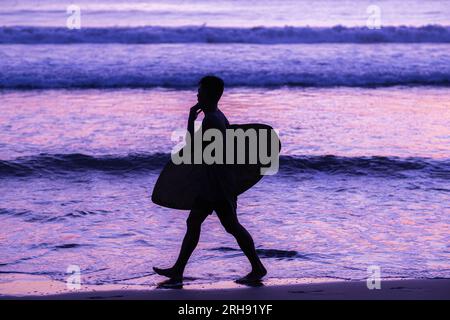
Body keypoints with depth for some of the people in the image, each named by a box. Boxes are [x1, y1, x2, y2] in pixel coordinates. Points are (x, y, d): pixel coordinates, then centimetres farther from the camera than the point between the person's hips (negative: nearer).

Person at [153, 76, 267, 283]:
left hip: (219, 184, -10)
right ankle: (178, 270, 11)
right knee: (193, 222, 9)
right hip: (212, 183, 10)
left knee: (231, 225, -4)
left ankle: (257, 268, 2)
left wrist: (191, 120, -9)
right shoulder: (219, 117, 13)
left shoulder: (211, 119, -18)